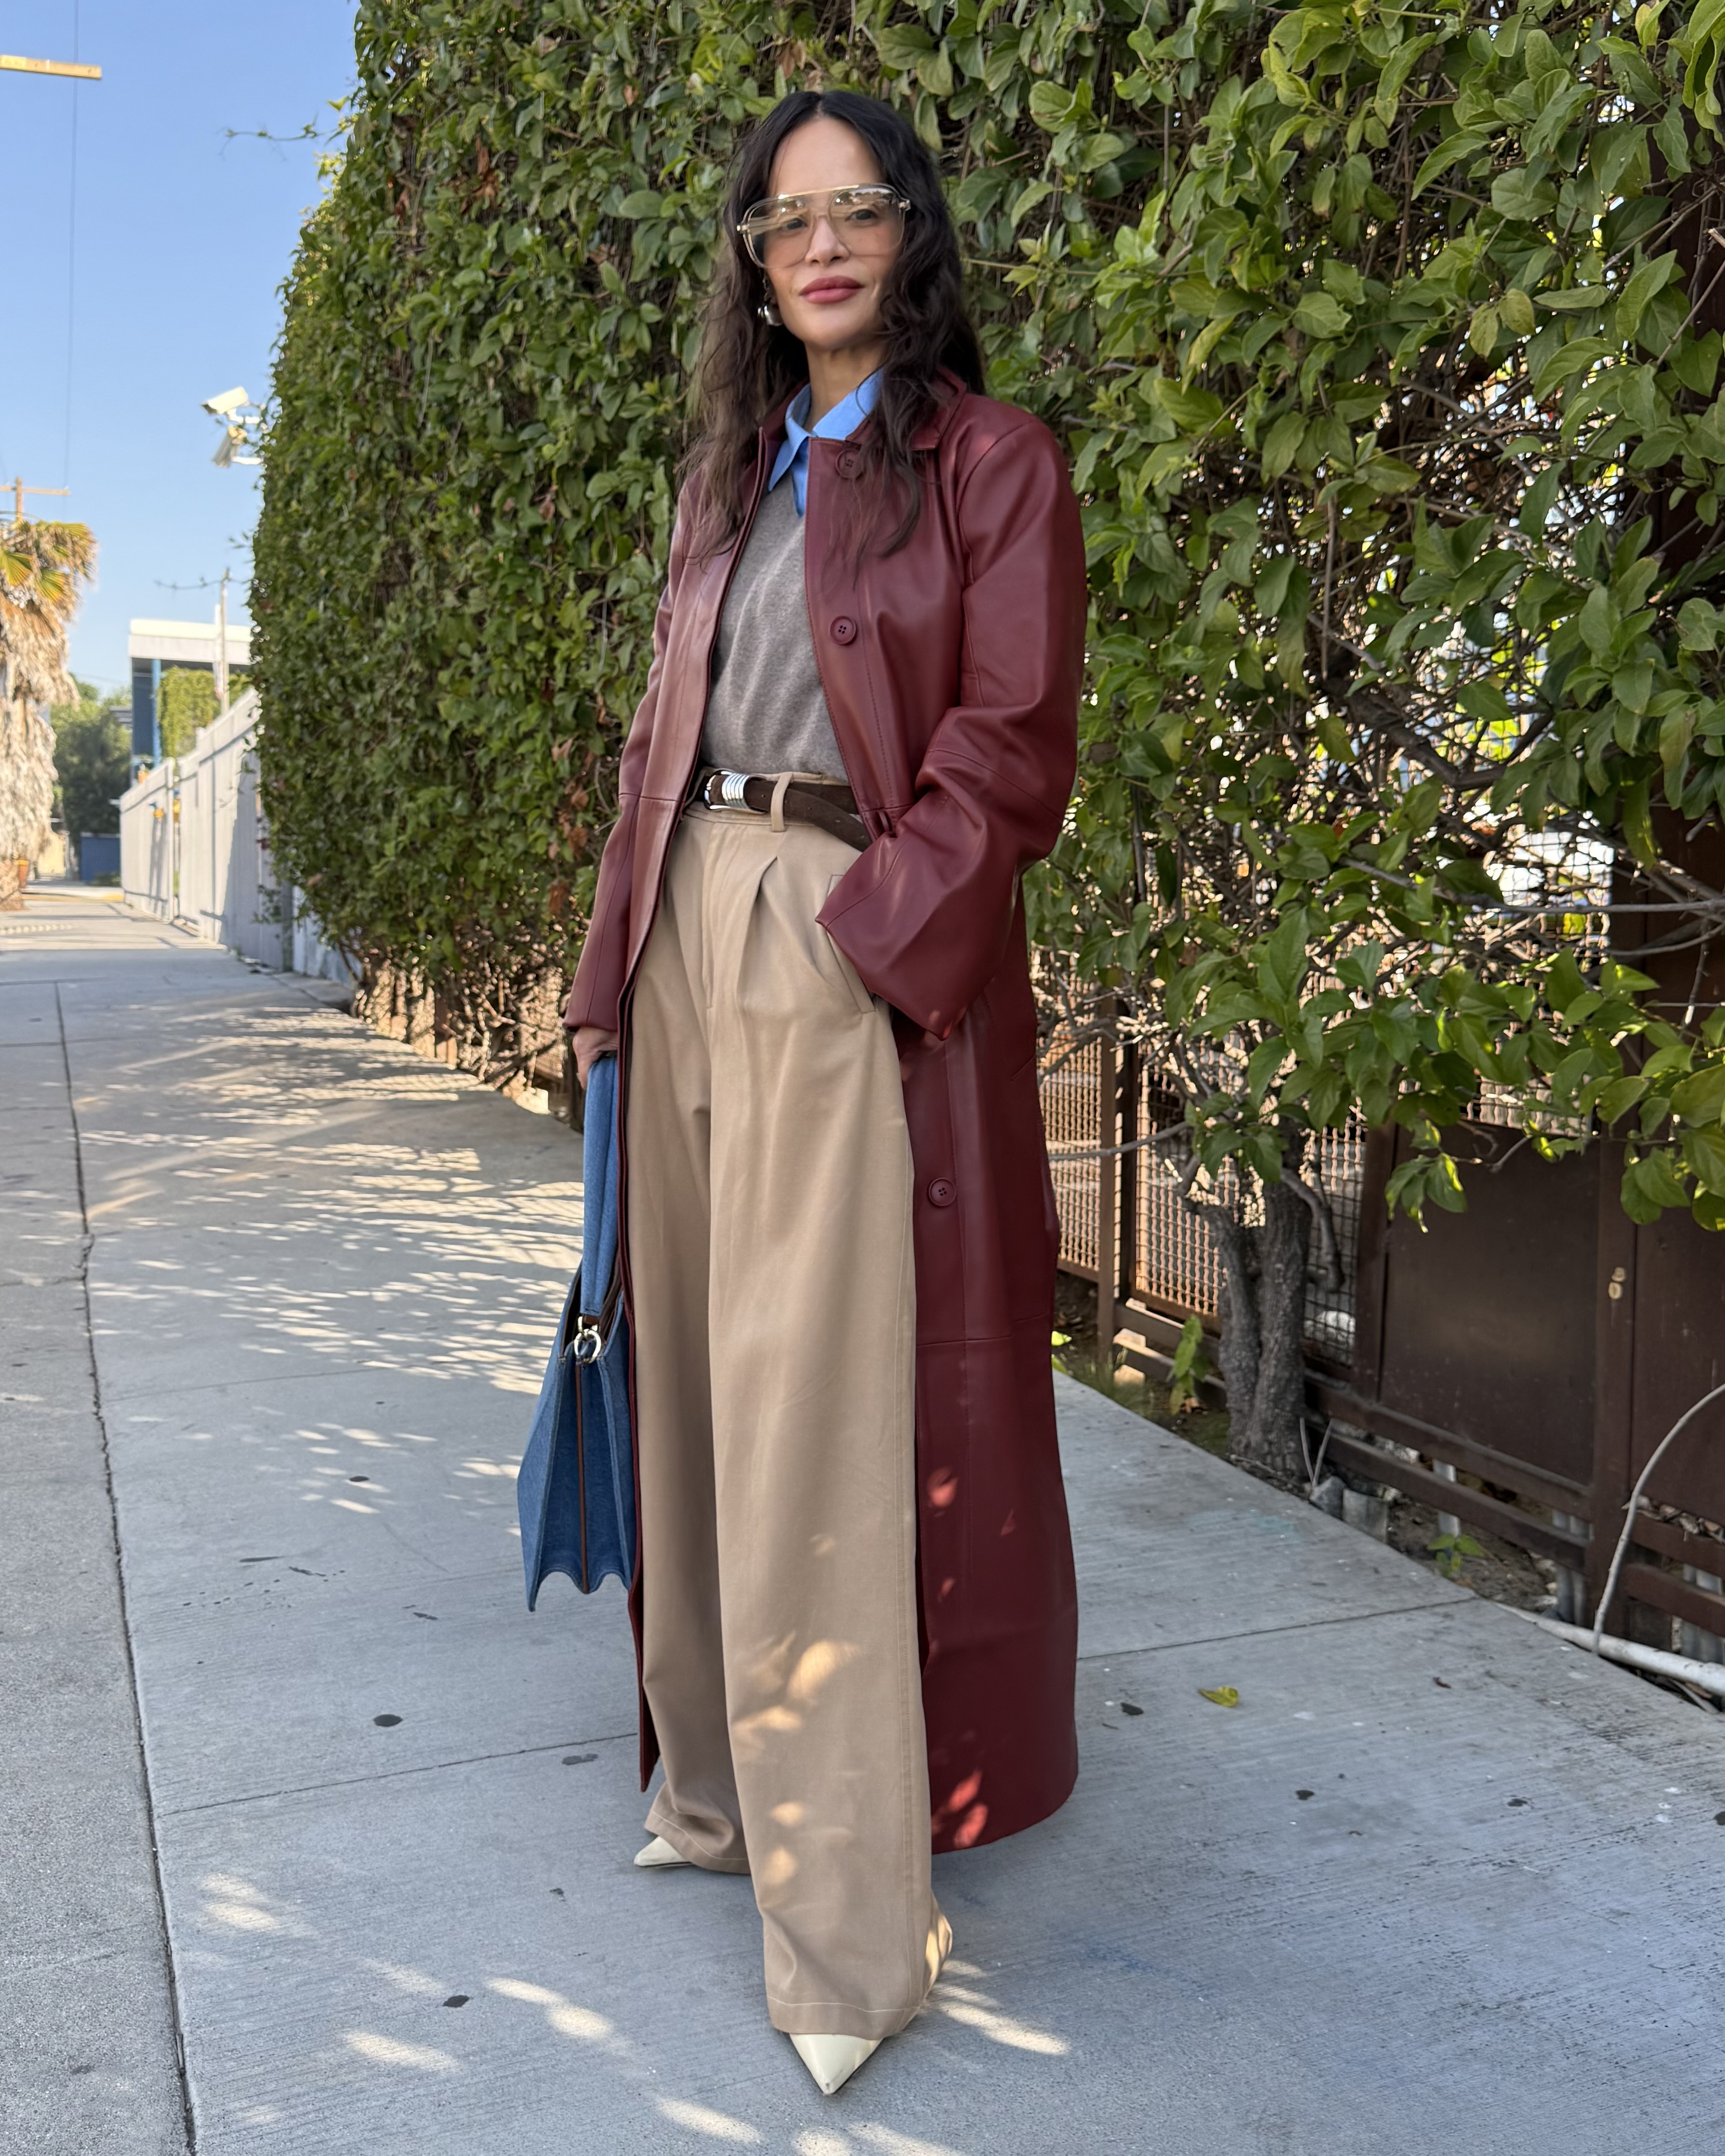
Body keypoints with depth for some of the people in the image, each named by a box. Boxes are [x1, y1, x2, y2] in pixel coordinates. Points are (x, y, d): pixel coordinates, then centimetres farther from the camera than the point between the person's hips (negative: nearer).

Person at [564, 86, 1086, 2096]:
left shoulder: (990, 463, 1)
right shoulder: (728, 478, 20)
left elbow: (1007, 749, -8)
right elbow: (665, 732, 17)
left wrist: (854, 935, -18)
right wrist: (617, 971, 10)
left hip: (868, 951, -6)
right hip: (694, 933, 7)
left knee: (823, 1406, -9)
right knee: (707, 1375, 10)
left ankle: (849, 1919, 1)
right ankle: (731, 1781, 27)